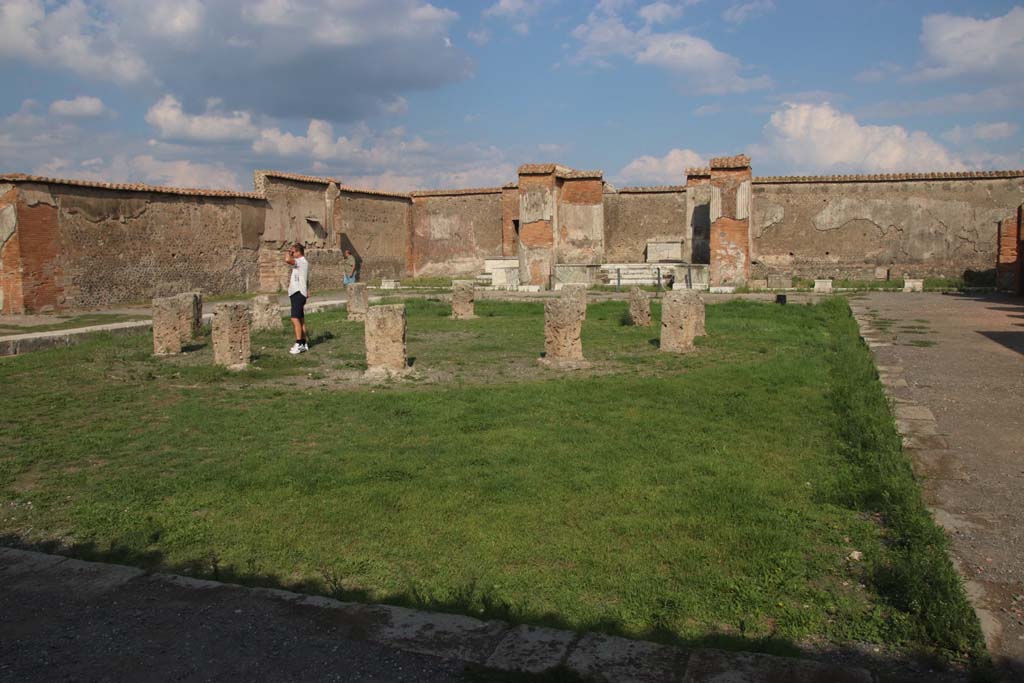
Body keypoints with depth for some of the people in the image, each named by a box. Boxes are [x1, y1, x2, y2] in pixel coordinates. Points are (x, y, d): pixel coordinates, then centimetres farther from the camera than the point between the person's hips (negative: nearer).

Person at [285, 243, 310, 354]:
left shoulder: (301, 262, -13)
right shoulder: (302, 262, 20)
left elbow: (287, 260, -31)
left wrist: (288, 253, -12)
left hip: (298, 293, -11)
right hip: (297, 293, 11)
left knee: (295, 319, -16)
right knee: (301, 319, 13)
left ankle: (299, 344, -19)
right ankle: (304, 343, 19)